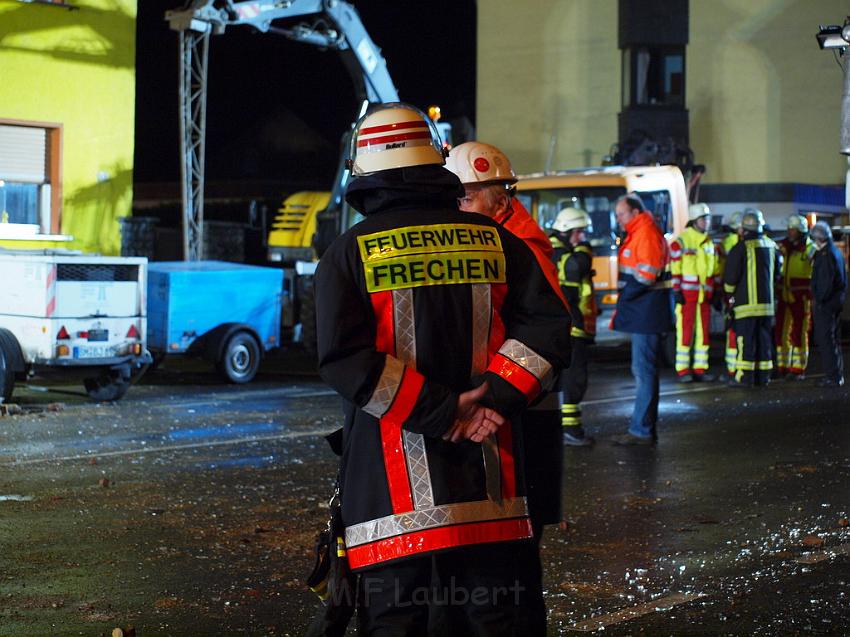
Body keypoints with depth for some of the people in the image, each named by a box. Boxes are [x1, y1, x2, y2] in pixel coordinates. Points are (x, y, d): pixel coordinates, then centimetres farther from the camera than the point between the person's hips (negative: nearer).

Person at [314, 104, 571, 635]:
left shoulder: (350, 253, -2)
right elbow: (546, 329, 0)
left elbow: (345, 358, -13)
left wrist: (441, 413, -11)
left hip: (393, 484, -2)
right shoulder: (496, 242, 6)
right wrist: (494, 397, -6)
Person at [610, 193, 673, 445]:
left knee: (643, 370, -8)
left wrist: (623, 295, -12)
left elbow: (646, 275, -21)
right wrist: (624, 297, 12)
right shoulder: (637, 234, 19)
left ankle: (641, 430, -5)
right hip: (643, 315, 11)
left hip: (647, 315, -11)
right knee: (643, 371, 14)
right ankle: (645, 428, 20)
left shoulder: (646, 234, -14)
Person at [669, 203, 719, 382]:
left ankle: (700, 368, 11)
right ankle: (683, 370, -3)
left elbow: (716, 270, 19)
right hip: (686, 295, -6)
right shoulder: (680, 241, -5)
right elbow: (673, 268, -9)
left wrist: (717, 292, 14)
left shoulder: (710, 244, 15)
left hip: (705, 296, 6)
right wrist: (676, 291, -14)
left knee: (703, 331, 6)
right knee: (685, 332, -5)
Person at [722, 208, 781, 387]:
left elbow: (731, 276, -10)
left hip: (747, 303, -5)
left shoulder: (741, 247, -11)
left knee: (746, 340, -5)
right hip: (767, 302, 5)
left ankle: (744, 375, -7)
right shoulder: (771, 246, 7)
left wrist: (730, 293, 7)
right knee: (764, 339, 11)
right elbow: (777, 270, 19)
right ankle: (763, 374, 14)